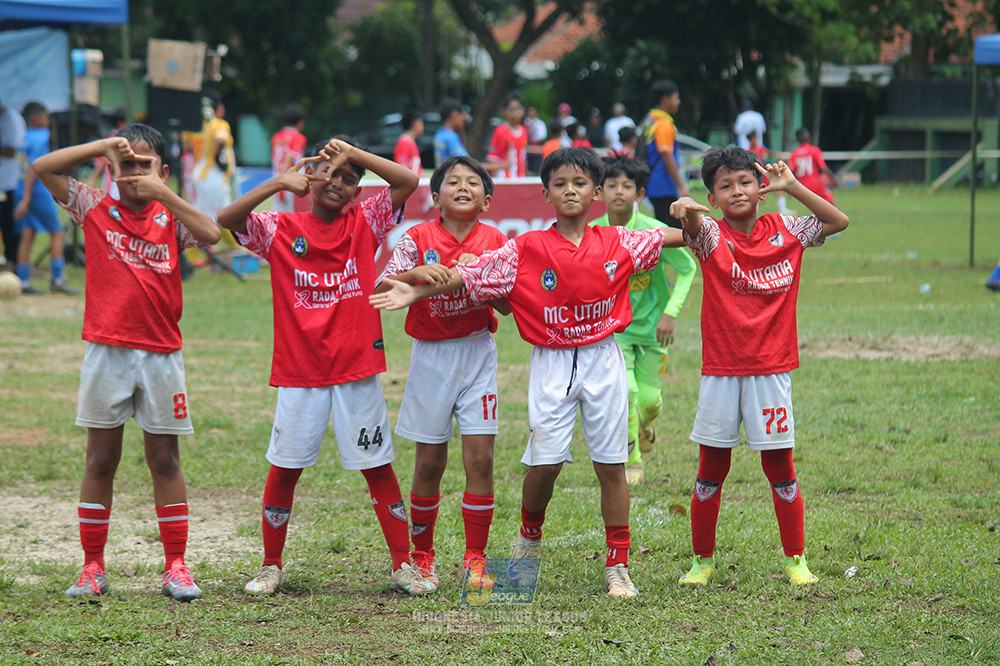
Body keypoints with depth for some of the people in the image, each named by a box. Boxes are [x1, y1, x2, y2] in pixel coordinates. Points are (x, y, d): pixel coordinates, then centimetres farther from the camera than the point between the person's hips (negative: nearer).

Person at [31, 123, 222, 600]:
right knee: (100, 459, 5)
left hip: (161, 353, 0)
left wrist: (163, 192, -18)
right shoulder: (95, 209, 3)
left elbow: (210, 234, -16)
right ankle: (92, 566, 10)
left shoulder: (170, 216, 4)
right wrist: (104, 146, -10)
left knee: (164, 459, 6)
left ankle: (175, 566, 10)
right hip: (107, 352, 0)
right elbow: (43, 168, -6)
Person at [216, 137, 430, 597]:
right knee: (284, 468, 4)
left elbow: (408, 182, -6)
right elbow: (226, 219, -14)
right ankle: (271, 566, 17)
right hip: (299, 372, 0)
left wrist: (353, 153, -10)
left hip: (357, 368, 0)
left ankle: (402, 564, 12)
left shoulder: (365, 223, 4)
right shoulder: (279, 229, 1)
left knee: (378, 467, 5)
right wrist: (279, 183, -20)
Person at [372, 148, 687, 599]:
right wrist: (416, 293, -8)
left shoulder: (616, 244, 3)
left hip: (603, 360, 1)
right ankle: (530, 538, 23)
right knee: (545, 460, -8)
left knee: (611, 464, 2)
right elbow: (471, 276, -3)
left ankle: (617, 567, 9)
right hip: (552, 363, -1)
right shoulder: (526, 250, -3)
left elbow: (666, 238, 12)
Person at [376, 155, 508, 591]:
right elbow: (382, 289, -11)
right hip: (431, 355, -1)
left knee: (480, 457, -5)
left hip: (477, 354, 1)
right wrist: (416, 273, -28)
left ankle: (475, 559, 3)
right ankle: (421, 555, 19)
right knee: (429, 462, 4)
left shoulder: (495, 243, 0)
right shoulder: (418, 239, -4)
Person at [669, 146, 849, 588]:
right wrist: (685, 208, -52)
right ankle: (702, 560, 17)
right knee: (711, 469, 5)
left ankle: (795, 560, 16)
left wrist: (791, 186, -3)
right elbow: (694, 225, -27)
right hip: (720, 370, -1)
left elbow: (838, 221, 5)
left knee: (779, 467, 5)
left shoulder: (784, 232, 4)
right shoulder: (711, 235, -4)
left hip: (770, 369, 1)